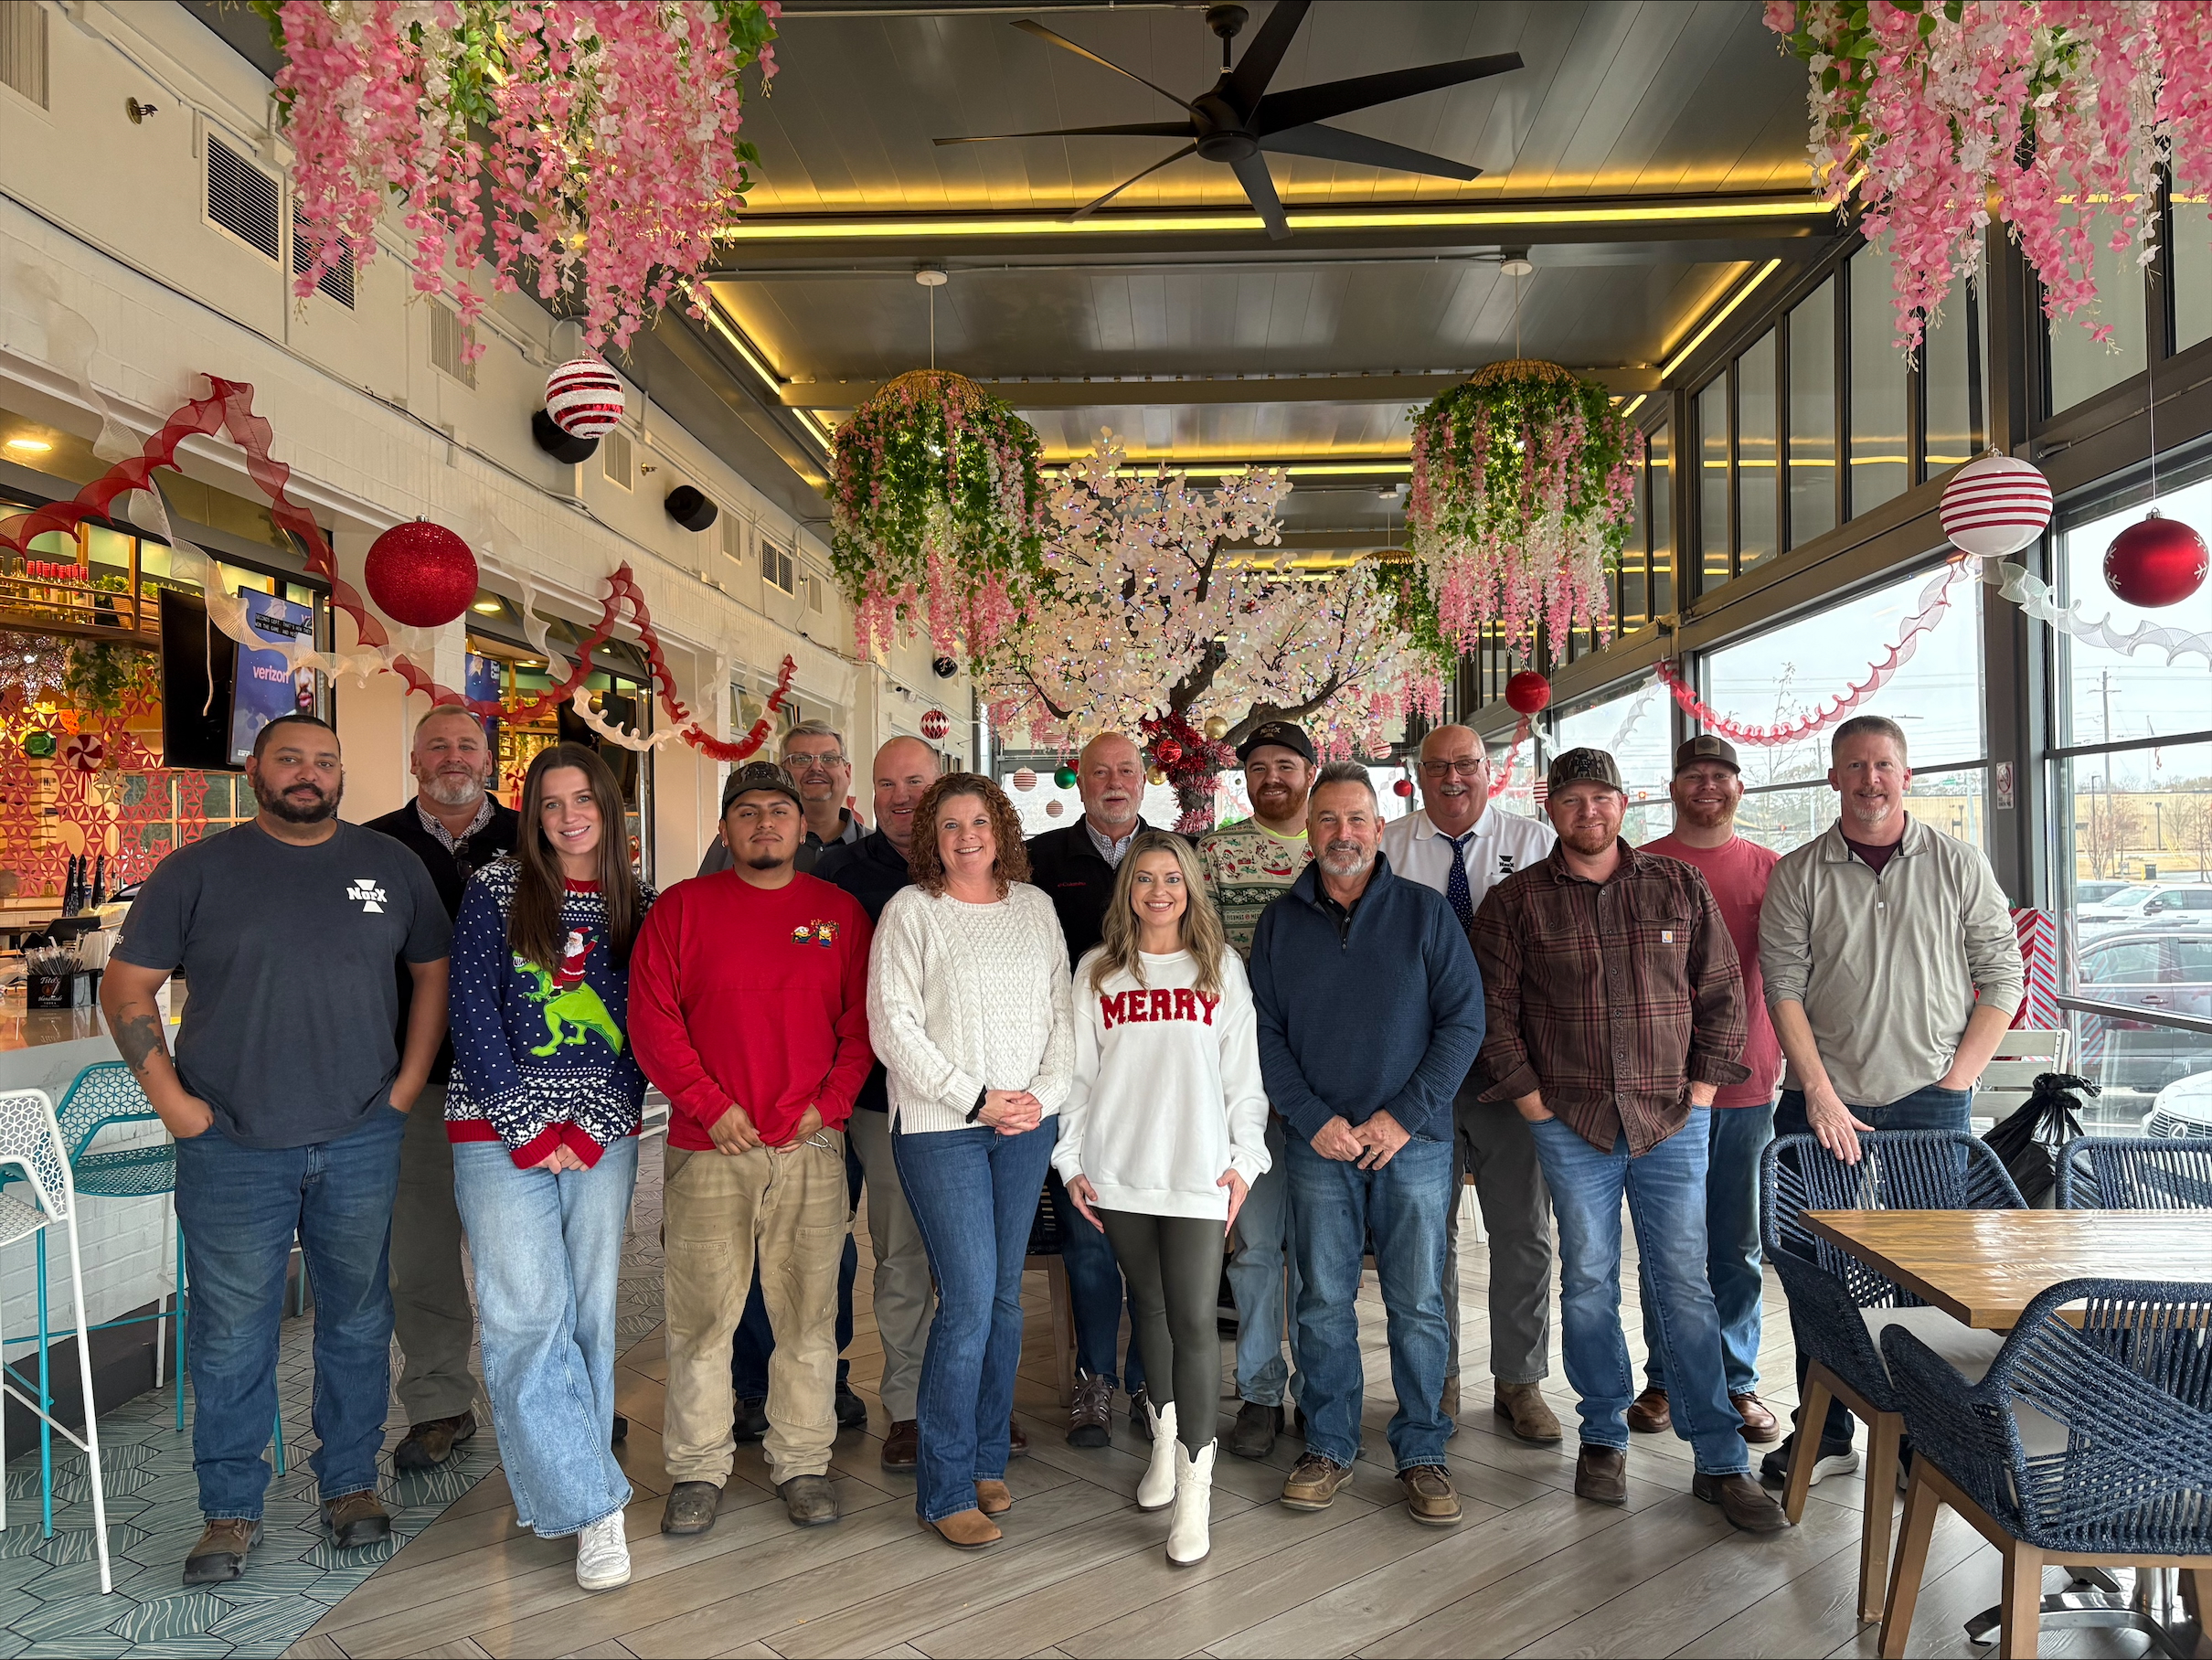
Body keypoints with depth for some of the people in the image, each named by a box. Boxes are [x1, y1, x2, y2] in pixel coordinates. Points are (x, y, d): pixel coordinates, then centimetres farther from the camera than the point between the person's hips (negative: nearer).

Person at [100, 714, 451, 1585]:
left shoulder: (391, 866, 6)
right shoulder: (197, 872, 1)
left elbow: (434, 970, 12)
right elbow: (126, 987, 3)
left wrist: (409, 1082, 3)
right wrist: (170, 1096, -5)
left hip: (361, 1143, 2)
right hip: (232, 1146, -1)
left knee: (358, 1319, 11)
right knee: (232, 1334, 6)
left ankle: (351, 1483, 27)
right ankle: (231, 1511, 21)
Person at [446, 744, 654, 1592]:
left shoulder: (640, 907, 8)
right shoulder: (496, 891, 1)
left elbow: (644, 1029, 5)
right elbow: (473, 1014, -3)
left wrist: (594, 1127, -6)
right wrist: (528, 1129, -8)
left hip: (603, 1134, 2)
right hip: (502, 1132, -2)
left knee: (589, 1313, 5)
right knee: (527, 1315, -8)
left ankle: (556, 1488, 20)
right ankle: (593, 1505, -1)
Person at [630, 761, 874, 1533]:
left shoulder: (840, 911, 8)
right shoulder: (682, 908, 4)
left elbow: (862, 1020, 7)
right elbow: (651, 1019, -1)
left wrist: (829, 1102, -5)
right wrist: (710, 1106, -8)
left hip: (811, 1147, 1)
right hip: (708, 1148, -1)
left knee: (807, 1311, 7)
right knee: (702, 1312, 5)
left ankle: (803, 1462, 20)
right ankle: (698, 1468, 19)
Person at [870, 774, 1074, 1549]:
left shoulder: (1034, 906, 9)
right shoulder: (910, 910, -4)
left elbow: (1060, 1011, 10)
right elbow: (894, 1026, -10)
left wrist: (1045, 1093, -4)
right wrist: (975, 1099, -12)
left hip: (1026, 1123, 5)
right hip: (939, 1128, -4)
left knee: (1005, 1296, 10)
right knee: (969, 1299, -7)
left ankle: (986, 1461, 26)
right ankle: (945, 1490, 6)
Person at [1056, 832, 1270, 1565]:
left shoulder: (1221, 968, 5)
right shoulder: (1098, 970, 7)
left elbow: (1243, 1072, 5)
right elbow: (1077, 1071, 8)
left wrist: (1246, 1159, -1)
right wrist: (1071, 1161, 4)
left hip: (1198, 1172, -2)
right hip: (1119, 1171, 2)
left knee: (1194, 1319, -6)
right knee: (1149, 1305, 13)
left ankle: (1194, 1489, -2)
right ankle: (1164, 1440, 31)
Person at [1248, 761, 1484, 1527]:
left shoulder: (1425, 913, 1)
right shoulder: (1279, 923, 6)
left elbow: (1464, 1020, -2)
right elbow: (1264, 1033, 4)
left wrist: (1404, 1116, -10)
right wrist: (1313, 1118, -8)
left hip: (1414, 1141, -1)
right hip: (1319, 1145, 1)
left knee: (1418, 1305, 5)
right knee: (1323, 1303, 7)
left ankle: (1421, 1451, 19)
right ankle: (1329, 1446, 21)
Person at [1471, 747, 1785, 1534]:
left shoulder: (1680, 887, 7)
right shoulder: (1514, 901, 2)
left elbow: (1722, 993, 9)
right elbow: (1493, 1010, 2)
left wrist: (1703, 1088, 2)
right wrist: (1530, 1100, -4)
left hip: (1673, 1118, 1)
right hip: (1570, 1121, 0)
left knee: (1686, 1286, 2)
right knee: (1588, 1284, 7)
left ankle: (1721, 1463, 11)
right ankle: (1603, 1439, 22)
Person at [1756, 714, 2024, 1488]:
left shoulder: (1958, 864, 4)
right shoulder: (1797, 874, 2)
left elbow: (2002, 976, 4)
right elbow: (1784, 988, -3)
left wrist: (1956, 1078, -4)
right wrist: (1820, 1093, -11)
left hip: (1930, 1105, 0)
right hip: (1822, 1104, 0)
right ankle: (1825, 1432, 18)